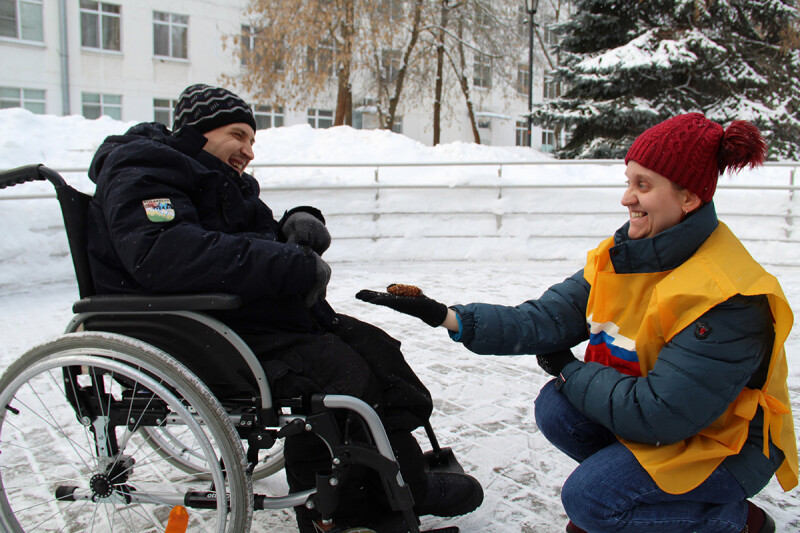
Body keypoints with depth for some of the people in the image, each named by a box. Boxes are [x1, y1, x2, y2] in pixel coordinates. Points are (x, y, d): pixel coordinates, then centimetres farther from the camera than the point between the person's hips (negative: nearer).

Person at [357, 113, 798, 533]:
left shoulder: (728, 297, -30)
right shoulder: (623, 256, -6)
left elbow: (657, 413, -32)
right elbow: (546, 318, -13)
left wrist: (569, 370, -19)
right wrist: (449, 318, -24)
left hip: (727, 443, -6)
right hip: (661, 413, 7)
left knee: (588, 495, -20)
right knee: (556, 408, -15)